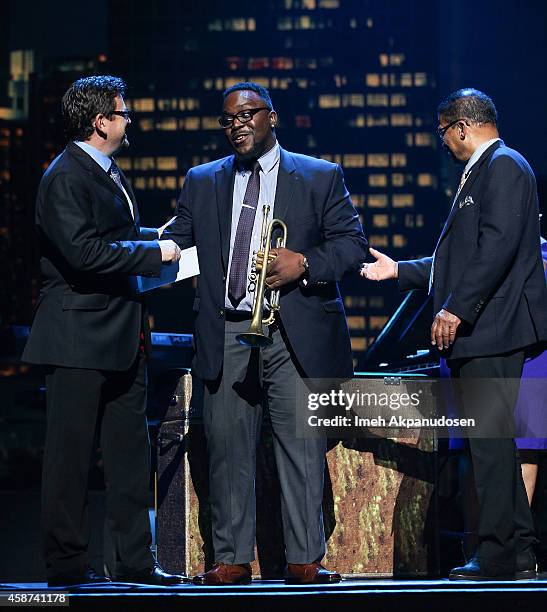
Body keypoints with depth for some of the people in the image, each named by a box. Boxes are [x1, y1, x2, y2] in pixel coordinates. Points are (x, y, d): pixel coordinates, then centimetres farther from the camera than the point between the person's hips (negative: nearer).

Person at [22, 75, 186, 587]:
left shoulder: (107, 172, 17)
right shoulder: (65, 176, -14)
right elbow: (85, 252, -24)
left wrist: (159, 236, 11)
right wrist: (153, 252, -16)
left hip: (122, 336, 10)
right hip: (79, 338, -10)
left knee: (130, 450, 11)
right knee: (71, 452, -2)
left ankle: (135, 559, 17)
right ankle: (66, 562, 5)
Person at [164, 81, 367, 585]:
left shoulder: (320, 177, 8)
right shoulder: (202, 182, 16)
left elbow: (352, 242, 3)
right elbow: (176, 245, 11)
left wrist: (305, 263, -13)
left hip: (295, 336, -2)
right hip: (226, 336, 2)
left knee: (301, 448, -3)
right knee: (227, 449, 2)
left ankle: (305, 560, 2)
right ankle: (232, 560, 8)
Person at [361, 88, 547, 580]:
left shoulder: (504, 166, -9)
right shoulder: (480, 172, 23)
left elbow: (498, 245, -21)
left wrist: (456, 308, -23)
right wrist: (400, 270, 32)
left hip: (492, 330, -11)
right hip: (477, 336, 11)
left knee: (491, 442, -10)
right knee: (492, 444, 11)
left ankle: (499, 557, -8)